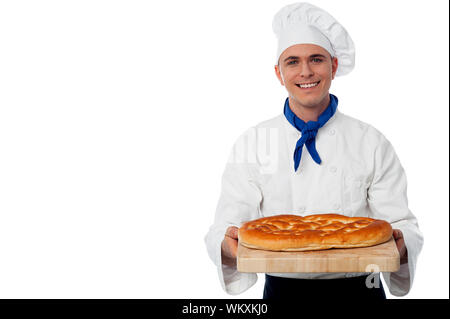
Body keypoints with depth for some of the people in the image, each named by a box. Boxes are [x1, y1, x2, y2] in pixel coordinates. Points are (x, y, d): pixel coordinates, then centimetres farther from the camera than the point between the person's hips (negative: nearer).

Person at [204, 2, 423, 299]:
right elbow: (230, 224, -7)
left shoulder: (372, 143, -4)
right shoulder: (252, 143, -4)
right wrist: (228, 246, -29)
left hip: (358, 288, 1)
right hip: (282, 288, 0)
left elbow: (402, 224, -5)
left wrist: (399, 246, -27)